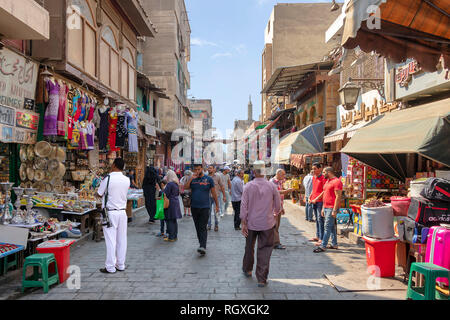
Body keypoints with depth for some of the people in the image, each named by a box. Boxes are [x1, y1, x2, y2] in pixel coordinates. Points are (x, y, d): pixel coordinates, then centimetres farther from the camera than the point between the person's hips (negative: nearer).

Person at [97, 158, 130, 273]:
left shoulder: (108, 178, -13)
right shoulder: (127, 180, 1)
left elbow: (99, 194, -2)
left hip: (110, 213, -5)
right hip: (122, 212, 5)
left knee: (111, 240, 1)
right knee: (122, 239, 11)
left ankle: (110, 267, 8)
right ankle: (121, 265, 21)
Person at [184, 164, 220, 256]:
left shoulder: (209, 179, 1)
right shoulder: (192, 179, 8)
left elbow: (214, 193, 4)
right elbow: (185, 188, -6)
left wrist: (217, 205, 5)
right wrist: (191, 178, -14)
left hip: (205, 207, -4)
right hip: (194, 207, 4)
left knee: (203, 228, -10)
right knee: (197, 227, 12)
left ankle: (203, 247, -15)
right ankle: (201, 243, 25)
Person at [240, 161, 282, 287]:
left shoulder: (248, 186, -8)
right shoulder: (271, 186, -7)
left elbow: (244, 206, -9)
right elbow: (278, 204, 2)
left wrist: (243, 223, -3)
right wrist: (275, 214, 23)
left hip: (251, 223, 1)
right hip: (267, 224, -1)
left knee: (249, 248, 20)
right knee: (265, 250, 5)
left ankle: (247, 269, 39)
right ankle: (262, 279, 7)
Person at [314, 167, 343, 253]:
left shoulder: (337, 181, -12)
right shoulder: (327, 181, 18)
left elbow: (338, 197, -17)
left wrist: (334, 210, -20)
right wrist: (323, 208, 20)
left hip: (332, 208, -9)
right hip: (326, 207, 9)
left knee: (328, 227, -8)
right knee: (332, 227, 14)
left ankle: (323, 246, -7)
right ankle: (334, 244, 22)